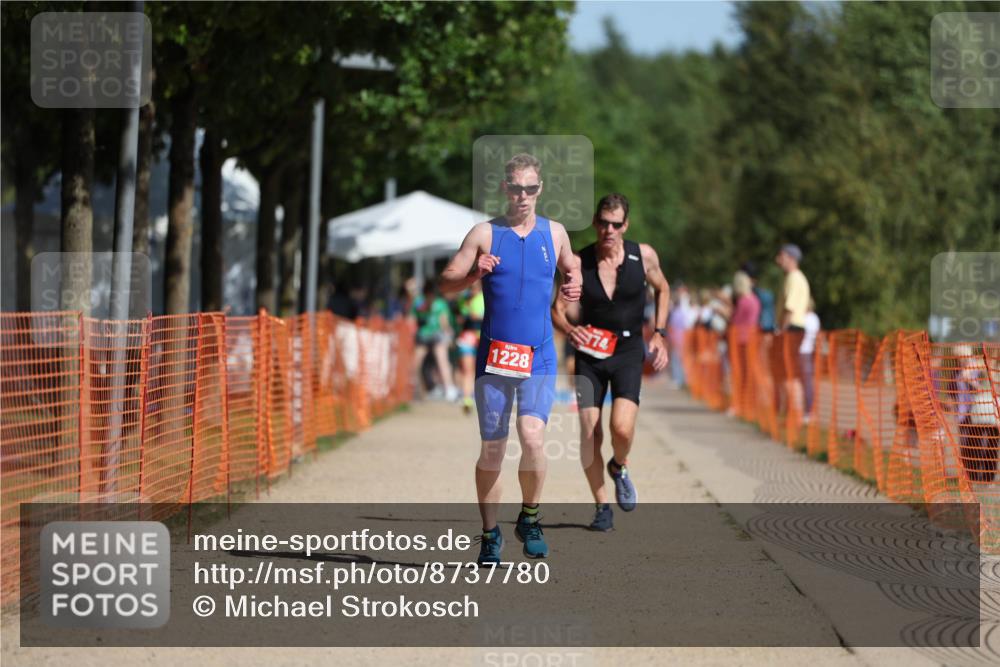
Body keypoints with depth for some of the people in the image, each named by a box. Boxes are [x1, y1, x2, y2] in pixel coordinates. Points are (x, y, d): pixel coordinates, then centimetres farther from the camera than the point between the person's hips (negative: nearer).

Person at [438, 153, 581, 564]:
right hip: (494, 354, 0)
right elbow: (446, 283, 1)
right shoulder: (485, 234, 3)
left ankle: (529, 518, 5)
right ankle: (490, 535, 16)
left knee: (532, 437, -18)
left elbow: (571, 269, 27)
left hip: (539, 357, 0)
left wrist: (573, 286, 4)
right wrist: (475, 273, -19)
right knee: (492, 449, 2)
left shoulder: (554, 233, 10)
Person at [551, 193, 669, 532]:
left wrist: (659, 334, 6)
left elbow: (662, 289, 15)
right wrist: (569, 330, -25)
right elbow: (557, 310, -4)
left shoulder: (644, 256, -5)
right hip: (590, 354, 1)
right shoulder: (579, 263, -7)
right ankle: (602, 506, 13)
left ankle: (619, 467, 14)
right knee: (589, 434, -4)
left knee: (622, 428, -21)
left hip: (628, 353, -1)